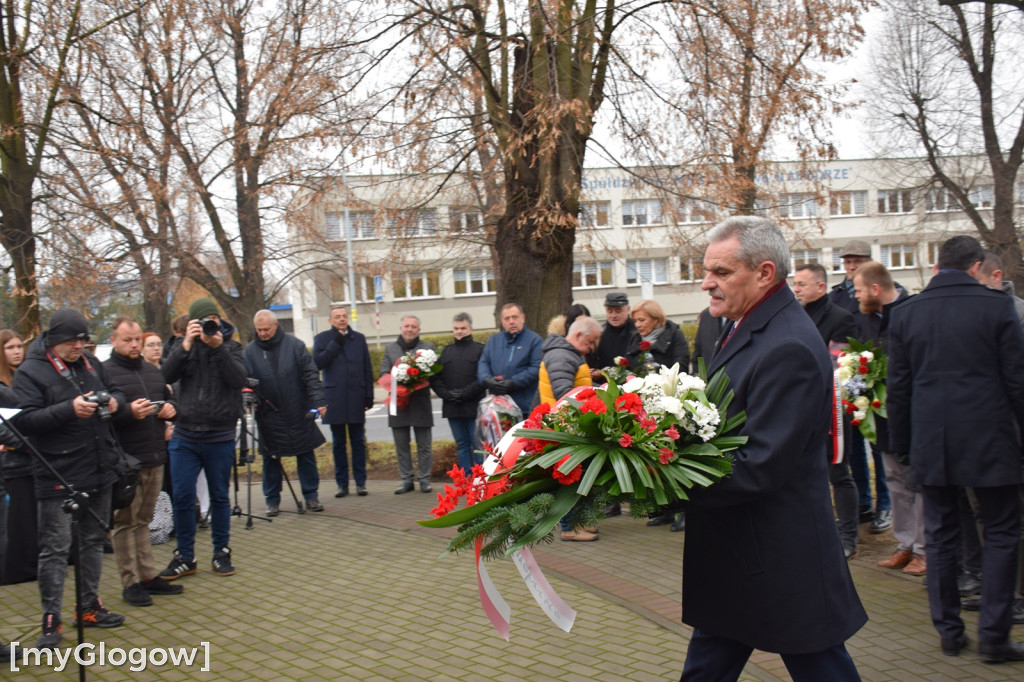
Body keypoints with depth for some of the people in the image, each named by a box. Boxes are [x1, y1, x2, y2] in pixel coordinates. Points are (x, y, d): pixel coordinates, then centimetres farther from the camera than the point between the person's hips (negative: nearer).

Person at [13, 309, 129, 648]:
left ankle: (90, 607, 29)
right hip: (59, 477, -7)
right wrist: (69, 409, -28)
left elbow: (116, 391, 20)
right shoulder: (30, 372, -10)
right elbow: (23, 419, -18)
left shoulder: (91, 364, 9)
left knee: (93, 541, 16)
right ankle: (51, 621, 7)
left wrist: (114, 402, -4)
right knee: (55, 548, -2)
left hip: (100, 472, 7)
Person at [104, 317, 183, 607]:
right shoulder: (104, 372, -7)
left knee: (143, 520, 16)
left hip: (155, 458, 7)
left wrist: (170, 409, 5)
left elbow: (168, 399, 26)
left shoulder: (152, 371, 16)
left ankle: (148, 576, 22)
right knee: (125, 522, 2)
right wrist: (129, 412, -29)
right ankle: (131, 583, 8)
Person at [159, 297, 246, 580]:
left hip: (220, 437, -1)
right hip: (185, 435, 1)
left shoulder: (231, 347, 4)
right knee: (182, 498, 1)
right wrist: (186, 344, -19)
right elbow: (167, 375, -9)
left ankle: (221, 552, 23)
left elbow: (239, 379, -13)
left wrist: (219, 347, -22)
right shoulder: (183, 346, 8)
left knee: (219, 497, 10)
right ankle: (185, 557, 14)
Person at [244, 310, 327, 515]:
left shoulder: (294, 345, -2)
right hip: (269, 416, 1)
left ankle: (311, 496, 17)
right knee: (270, 459, 7)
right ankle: (272, 500, 19)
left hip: (299, 414, 0)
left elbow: (310, 375, -4)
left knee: (306, 456, 7)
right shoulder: (249, 352, 1)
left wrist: (318, 401, -12)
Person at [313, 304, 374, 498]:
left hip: (356, 398, 1)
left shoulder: (359, 338, 10)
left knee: (358, 442, 4)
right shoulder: (322, 338, 5)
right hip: (334, 399, -1)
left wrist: (369, 395, 4)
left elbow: (367, 369, 9)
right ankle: (342, 483, 12)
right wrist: (336, 342, -11)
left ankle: (360, 482, 10)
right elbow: (318, 362, -10)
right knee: (338, 443, 5)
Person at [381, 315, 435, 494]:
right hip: (398, 401, 2)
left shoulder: (428, 347, 7)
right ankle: (406, 480, 14)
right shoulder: (390, 348, 13)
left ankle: (424, 479, 11)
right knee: (402, 444, 6)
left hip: (421, 402, -2)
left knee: (424, 444, 3)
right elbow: (384, 373, 6)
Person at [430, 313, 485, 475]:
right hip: (452, 407, 5)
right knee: (461, 445, 10)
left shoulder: (479, 349, 1)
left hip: (473, 406, -5)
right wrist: (446, 394, -6)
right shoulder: (446, 351, 16)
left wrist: (464, 393, -15)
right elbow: (435, 377, 9)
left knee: (477, 446, -2)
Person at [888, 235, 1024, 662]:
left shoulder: (904, 314, 3)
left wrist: (900, 443, 13)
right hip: (989, 441, -3)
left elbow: (898, 387, 5)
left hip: (930, 445, 3)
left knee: (940, 536, 11)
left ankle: (949, 631, 17)